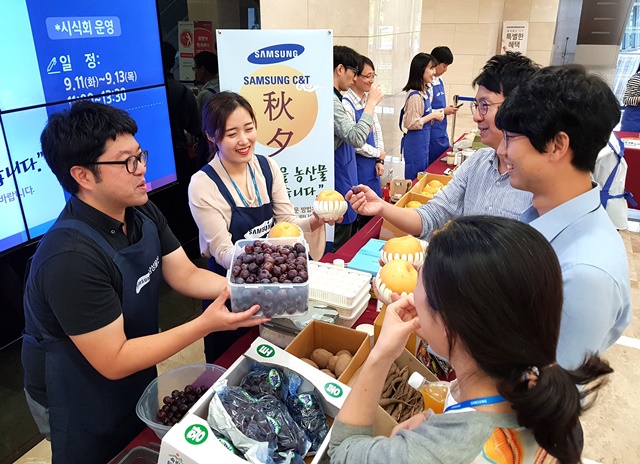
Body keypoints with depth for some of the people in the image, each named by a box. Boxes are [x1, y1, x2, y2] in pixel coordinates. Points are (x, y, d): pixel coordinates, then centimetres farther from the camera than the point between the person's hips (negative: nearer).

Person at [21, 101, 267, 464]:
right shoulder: (71, 257, -35)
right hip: (81, 407, -6)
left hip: (136, 383, 7)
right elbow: (113, 361, -30)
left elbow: (186, 276, -6)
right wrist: (205, 325, -35)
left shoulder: (143, 213, -10)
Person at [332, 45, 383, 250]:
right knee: (338, 245, 1)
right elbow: (357, 139, -28)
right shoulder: (330, 100, -20)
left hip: (343, 174, 10)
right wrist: (371, 103, -20)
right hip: (338, 179, -10)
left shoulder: (333, 97, 12)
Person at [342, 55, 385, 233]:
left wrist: (379, 160, 3)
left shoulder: (368, 100, 7)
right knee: (358, 215, 4)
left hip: (371, 165, 8)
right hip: (357, 166, -8)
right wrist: (378, 153, -6)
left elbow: (377, 129, 12)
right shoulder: (346, 104, -19)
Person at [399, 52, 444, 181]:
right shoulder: (415, 95, -21)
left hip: (424, 141, 9)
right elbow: (411, 124, -23)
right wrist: (432, 115, -16)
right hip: (415, 144, -9)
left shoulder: (427, 91, 7)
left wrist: (434, 115, 0)